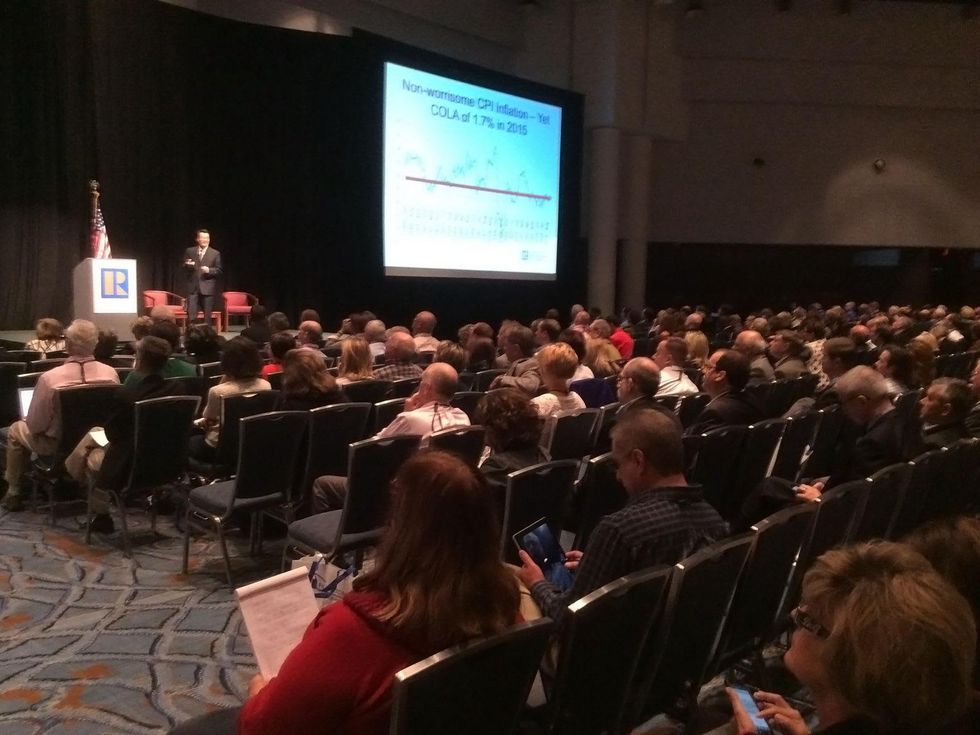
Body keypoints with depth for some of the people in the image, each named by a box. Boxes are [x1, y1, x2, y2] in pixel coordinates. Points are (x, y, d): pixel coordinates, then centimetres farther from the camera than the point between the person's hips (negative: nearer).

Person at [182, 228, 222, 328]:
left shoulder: (215, 253, 4)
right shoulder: (189, 251, 8)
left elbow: (219, 270, 2)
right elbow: (184, 268, 10)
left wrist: (209, 270, -16)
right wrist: (187, 265, -13)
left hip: (208, 288, -1)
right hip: (193, 287, 1)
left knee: (207, 316, 4)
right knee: (191, 315, -4)